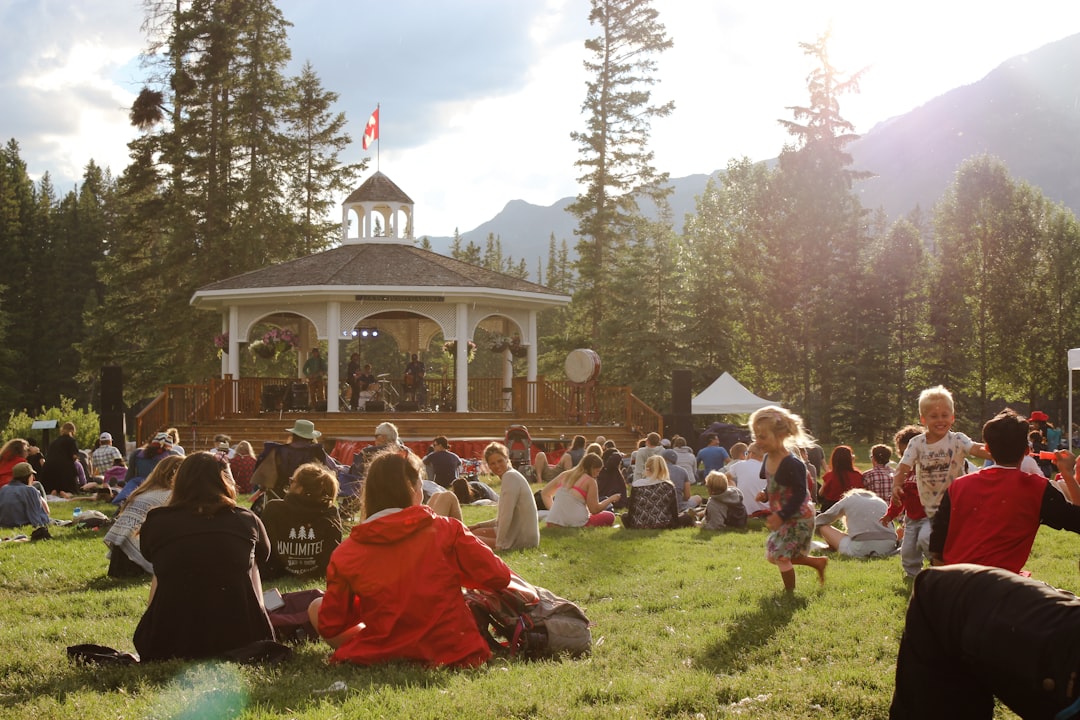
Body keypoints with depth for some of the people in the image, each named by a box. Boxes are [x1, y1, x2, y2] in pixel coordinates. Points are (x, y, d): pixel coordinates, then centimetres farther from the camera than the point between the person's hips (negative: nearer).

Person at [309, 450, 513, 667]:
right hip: (453, 655, 1)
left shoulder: (344, 554, -4)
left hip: (377, 658, -1)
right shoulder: (446, 531, -7)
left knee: (317, 608, 18)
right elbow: (499, 577, -3)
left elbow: (329, 628, 1)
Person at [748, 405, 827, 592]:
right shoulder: (768, 459, 0)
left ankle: (789, 592, 11)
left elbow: (800, 494, -26)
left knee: (781, 555, -7)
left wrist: (781, 516, -32)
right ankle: (818, 563, 28)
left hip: (798, 518, -9)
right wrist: (765, 495, -6)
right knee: (773, 555, 14)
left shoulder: (791, 464, -27)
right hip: (782, 516, 9)